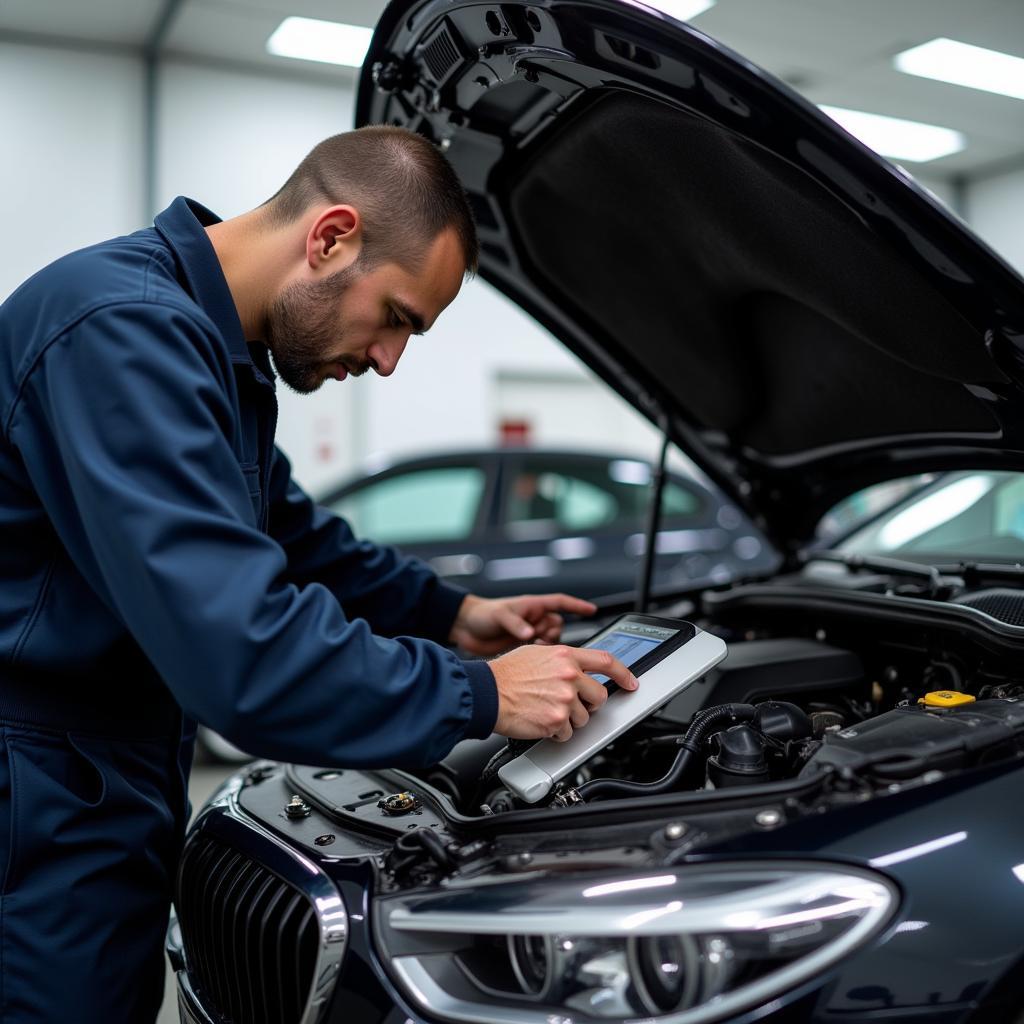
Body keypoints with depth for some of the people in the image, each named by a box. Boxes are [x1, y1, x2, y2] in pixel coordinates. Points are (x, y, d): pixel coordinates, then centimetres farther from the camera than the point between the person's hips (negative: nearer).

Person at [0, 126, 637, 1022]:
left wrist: (454, 614, 12)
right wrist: (482, 695, -22)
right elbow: (242, 652, -33)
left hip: (120, 794, 9)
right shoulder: (126, 329, -25)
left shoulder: (221, 343, 7)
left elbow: (287, 535, 20)